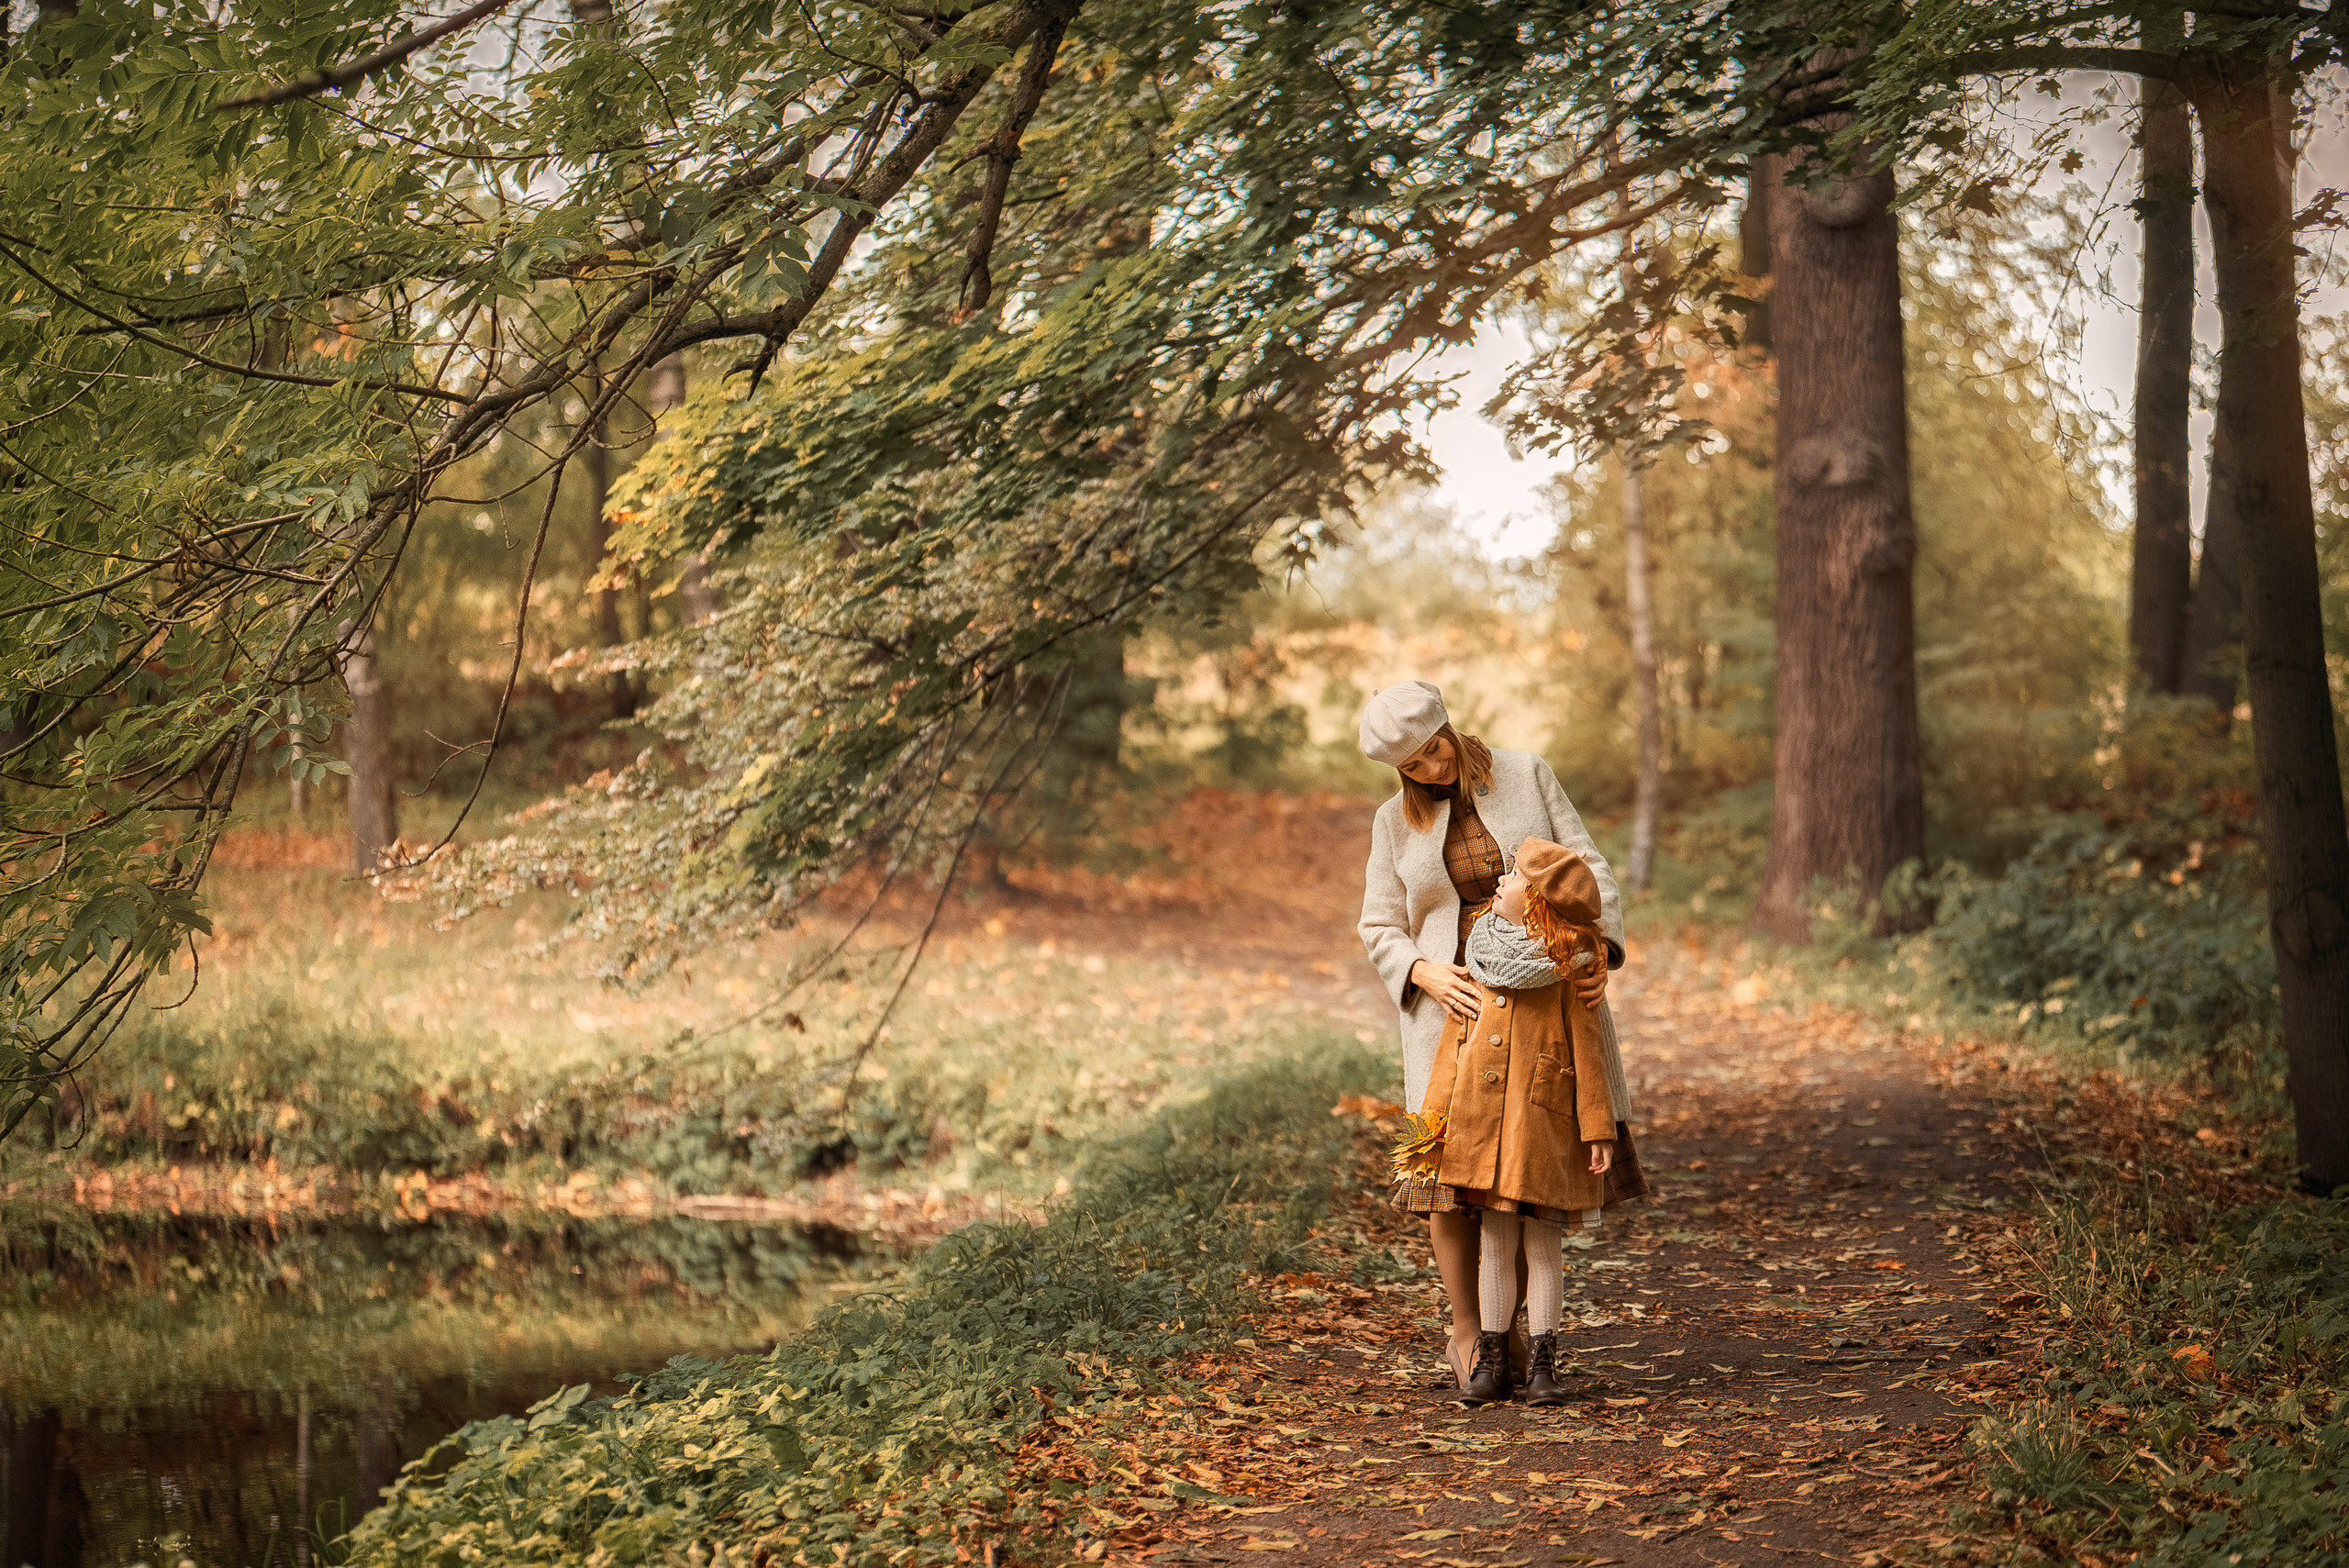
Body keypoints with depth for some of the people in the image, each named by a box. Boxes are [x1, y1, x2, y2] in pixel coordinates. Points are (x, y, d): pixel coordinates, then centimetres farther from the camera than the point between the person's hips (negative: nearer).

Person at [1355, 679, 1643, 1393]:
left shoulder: (1527, 776, 0)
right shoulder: (1395, 821, 3)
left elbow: (1587, 870, -2)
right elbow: (1382, 931, 4)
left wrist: (1601, 950, -18)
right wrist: (1426, 977, -16)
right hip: (1458, 1001, 0)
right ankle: (1466, 1335, 10)